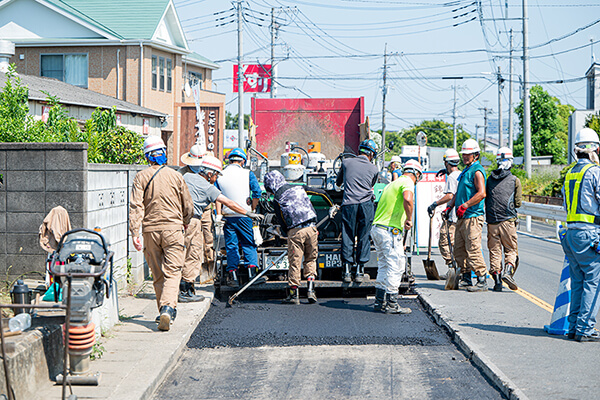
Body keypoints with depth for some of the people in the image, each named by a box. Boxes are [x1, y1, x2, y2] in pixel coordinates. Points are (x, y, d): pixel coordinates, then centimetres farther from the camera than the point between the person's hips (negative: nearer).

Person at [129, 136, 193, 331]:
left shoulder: (141, 177, 0)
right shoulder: (175, 176, 1)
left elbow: (136, 206, -9)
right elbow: (188, 207, 7)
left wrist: (134, 232, -10)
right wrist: (184, 223, 26)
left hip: (150, 230, 1)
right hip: (173, 228, -1)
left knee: (158, 274, 13)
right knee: (172, 272, -4)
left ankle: (165, 310, 20)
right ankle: (168, 308, -24)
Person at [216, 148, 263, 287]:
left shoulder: (220, 175, 5)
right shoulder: (248, 173, -2)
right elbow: (257, 192, -9)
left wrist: (219, 214, 6)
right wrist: (252, 209, 3)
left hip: (227, 216, 2)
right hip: (244, 216, -2)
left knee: (231, 246, 7)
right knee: (249, 244, 10)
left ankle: (232, 274, 3)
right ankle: (252, 269, 0)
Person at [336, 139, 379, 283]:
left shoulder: (346, 162, 10)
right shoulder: (373, 169, 10)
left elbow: (338, 183, 24)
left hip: (348, 204, 0)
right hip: (366, 205, 0)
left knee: (347, 237, 5)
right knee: (364, 237, 6)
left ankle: (346, 271, 4)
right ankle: (360, 272, 6)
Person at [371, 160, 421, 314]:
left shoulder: (392, 184, 23)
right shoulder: (407, 182, -6)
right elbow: (407, 199, -29)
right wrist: (409, 219, -13)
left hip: (377, 228, 9)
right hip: (390, 231, -9)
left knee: (384, 265, 15)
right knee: (396, 266, -4)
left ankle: (380, 301, 18)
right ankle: (391, 304, -3)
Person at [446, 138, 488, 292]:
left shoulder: (477, 171, -10)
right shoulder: (466, 171, 21)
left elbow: (481, 193, -22)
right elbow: (458, 192, 27)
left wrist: (464, 206, -20)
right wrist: (450, 206, 13)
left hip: (473, 217, -10)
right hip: (462, 218, 10)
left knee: (473, 250, -12)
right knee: (459, 249, 12)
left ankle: (482, 281, -10)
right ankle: (466, 278, 21)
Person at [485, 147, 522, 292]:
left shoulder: (490, 179, 8)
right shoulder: (515, 180, -1)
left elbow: (485, 199, 11)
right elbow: (518, 203, 2)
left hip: (492, 221, 2)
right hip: (508, 220, -2)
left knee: (494, 250, 7)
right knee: (510, 249, 7)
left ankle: (496, 279, 3)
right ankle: (508, 270, -16)